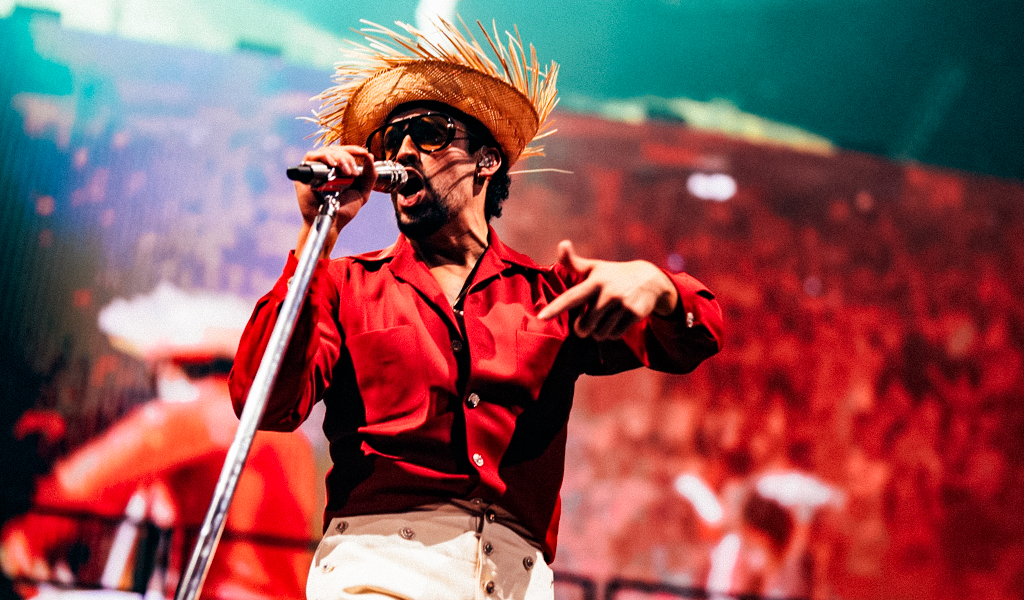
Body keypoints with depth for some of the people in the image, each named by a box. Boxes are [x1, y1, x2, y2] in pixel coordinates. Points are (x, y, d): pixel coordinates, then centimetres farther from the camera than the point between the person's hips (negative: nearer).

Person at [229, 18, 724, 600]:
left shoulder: (551, 291, 19)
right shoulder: (347, 285, 17)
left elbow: (695, 341, 8)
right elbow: (267, 405, 1)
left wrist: (654, 286, -15)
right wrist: (319, 232, -2)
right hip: (380, 552, -3)